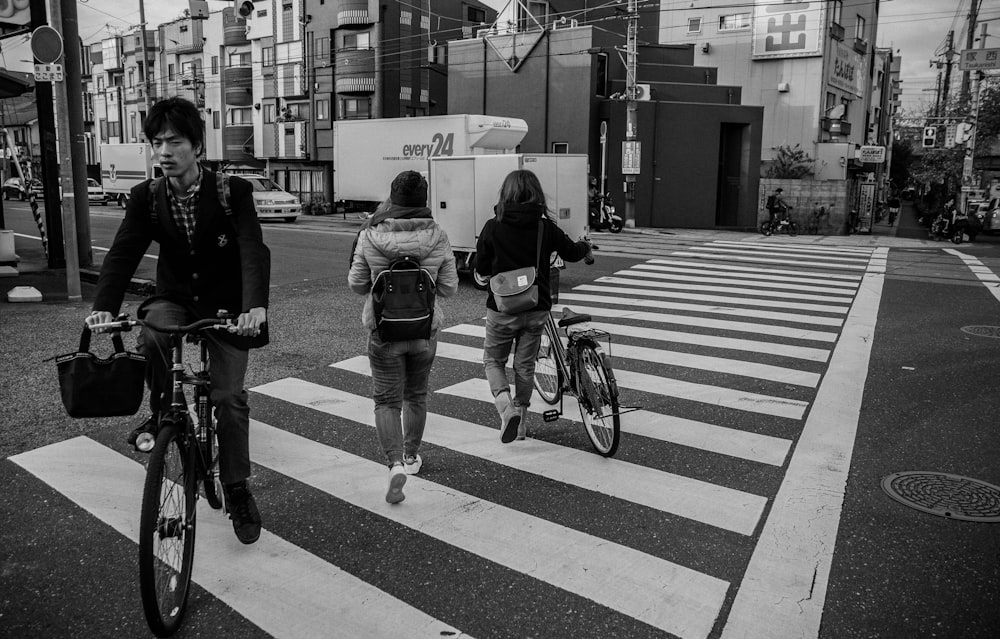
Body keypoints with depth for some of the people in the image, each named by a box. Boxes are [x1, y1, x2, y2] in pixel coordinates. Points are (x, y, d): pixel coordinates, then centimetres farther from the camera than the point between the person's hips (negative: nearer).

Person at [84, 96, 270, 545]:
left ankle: (237, 492, 12)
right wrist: (104, 306, -30)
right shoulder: (146, 197, -3)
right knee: (150, 336, -33)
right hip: (174, 300, 2)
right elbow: (123, 252, -12)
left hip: (225, 307, -2)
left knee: (229, 397, -7)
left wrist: (255, 305, -42)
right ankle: (161, 413, -4)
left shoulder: (232, 192, -13)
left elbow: (254, 250, -25)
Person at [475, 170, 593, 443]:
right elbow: (572, 252, 9)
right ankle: (521, 418, 30)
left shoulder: (492, 227, -11)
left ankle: (506, 406, -7)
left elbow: (481, 269, -3)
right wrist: (586, 246, 32)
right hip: (537, 309, 2)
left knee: (493, 360, 16)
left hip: (502, 308, -2)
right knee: (525, 364, 18)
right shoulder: (546, 227, -6)